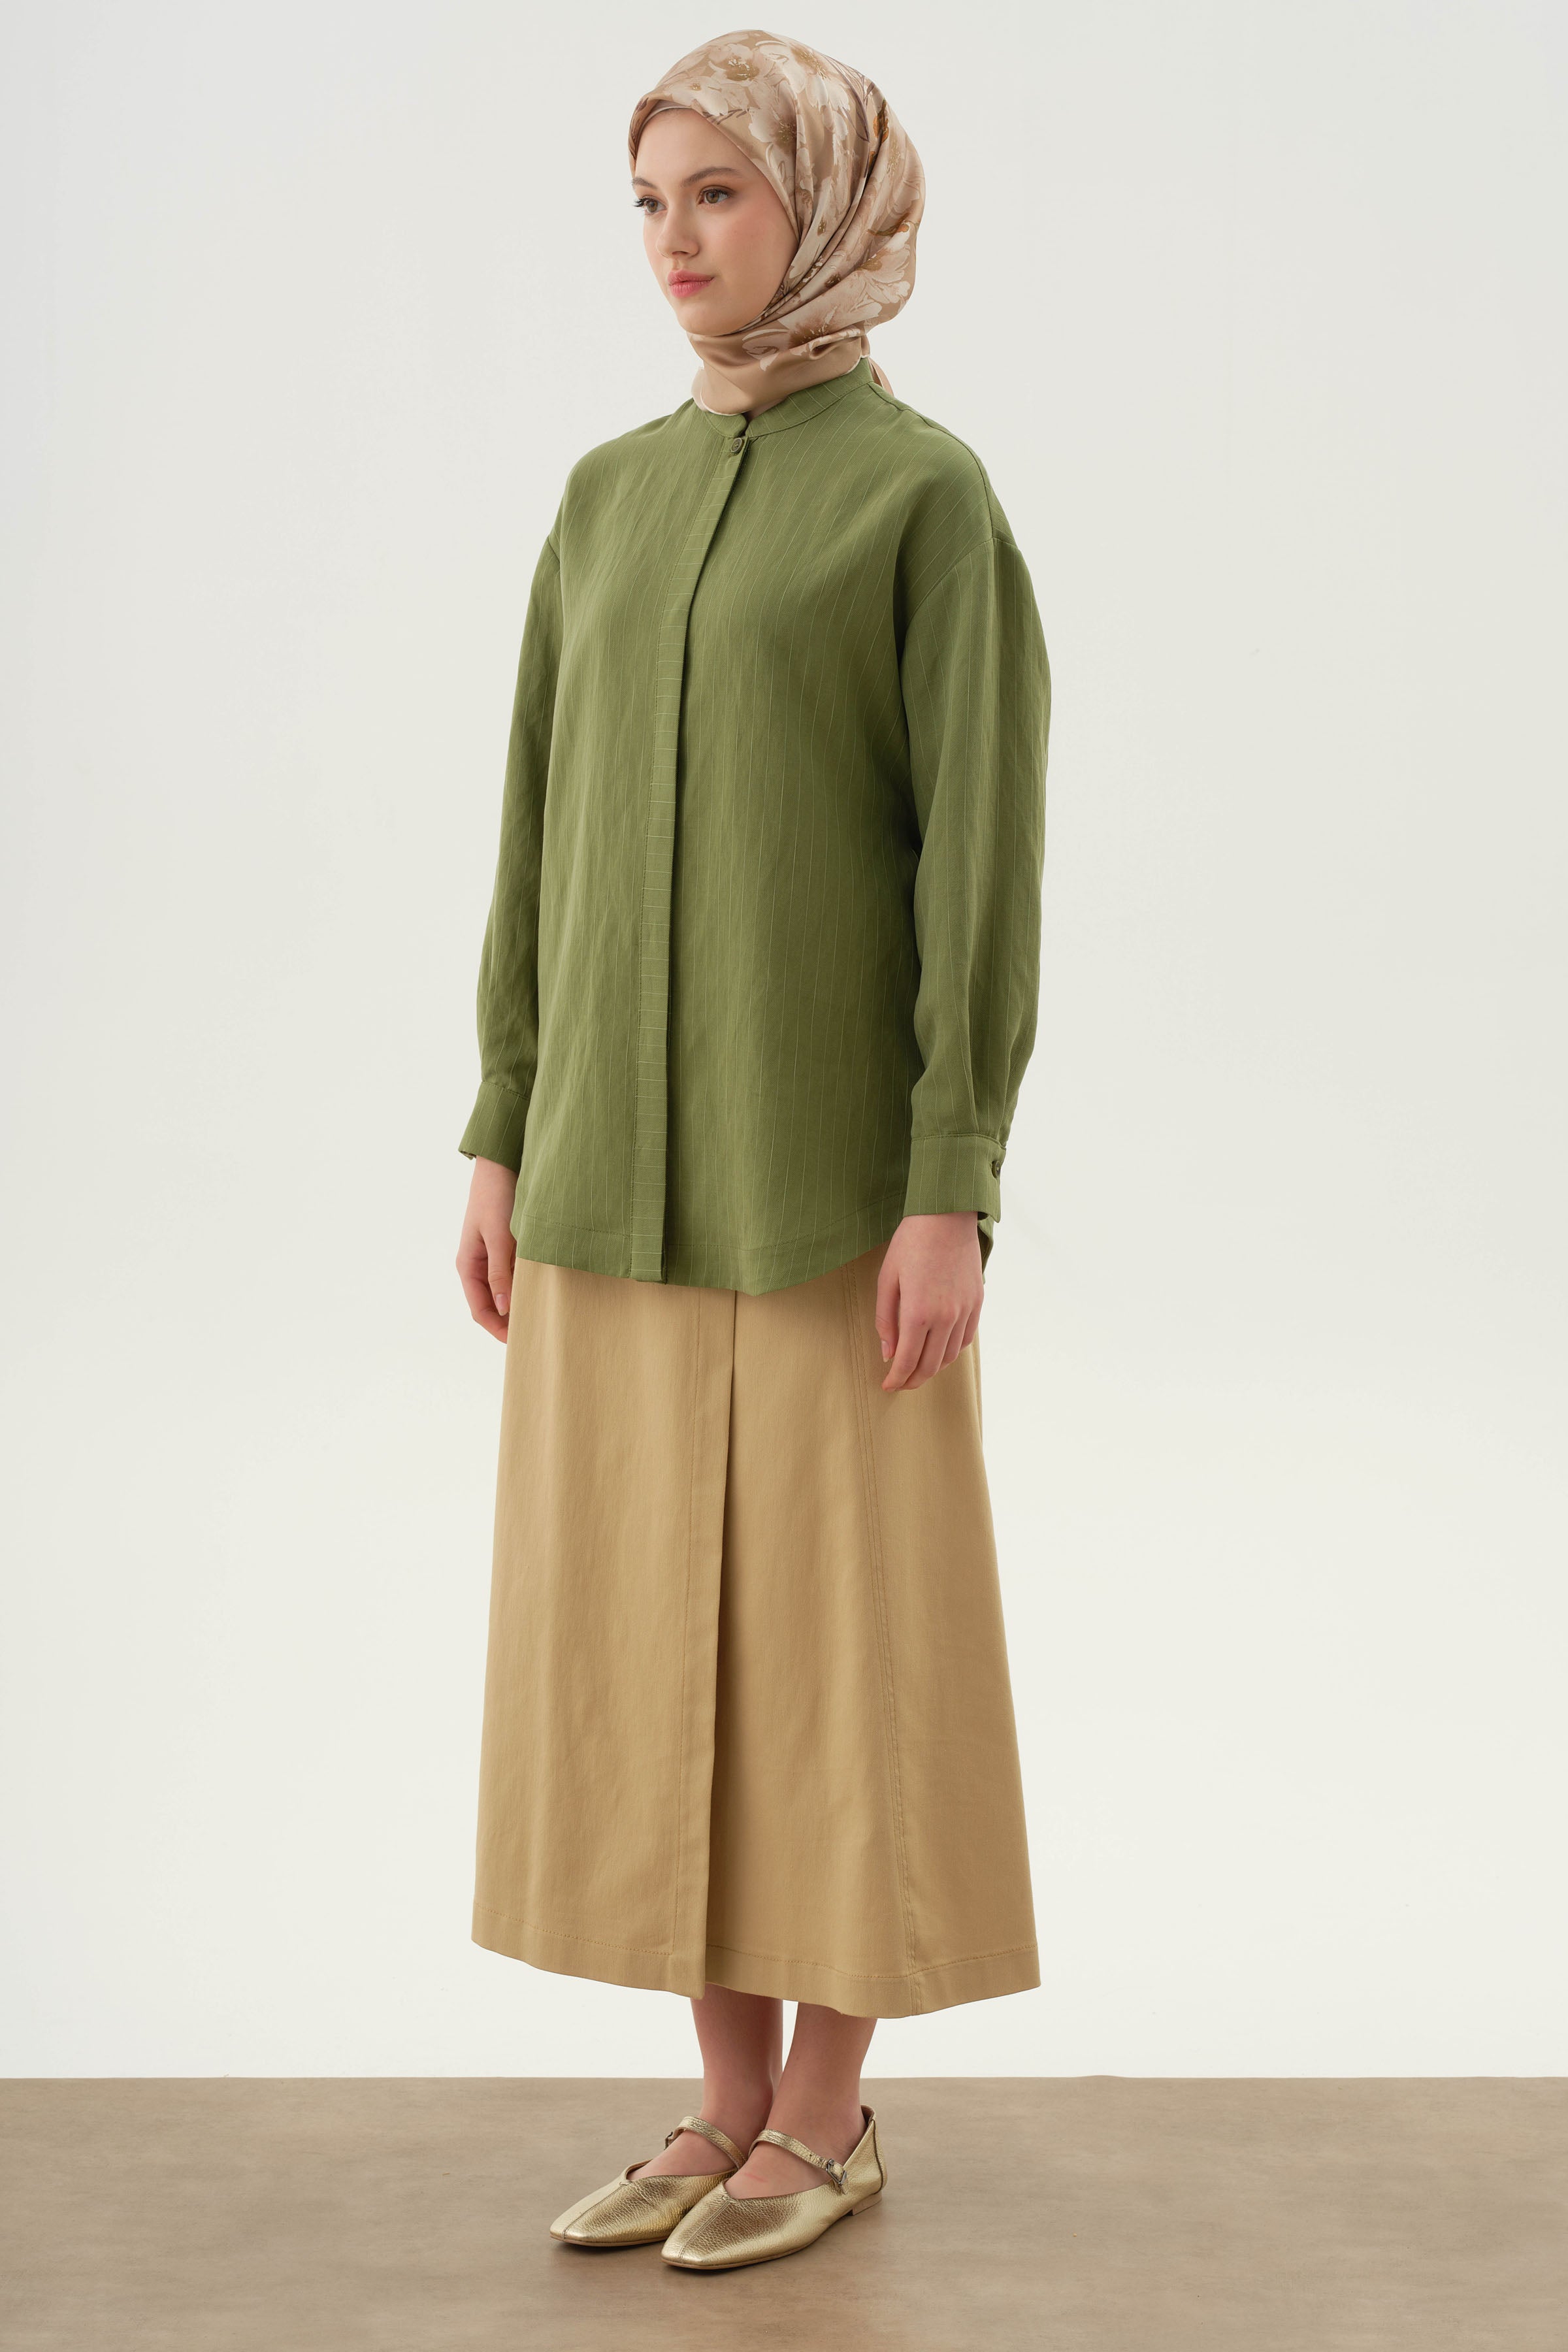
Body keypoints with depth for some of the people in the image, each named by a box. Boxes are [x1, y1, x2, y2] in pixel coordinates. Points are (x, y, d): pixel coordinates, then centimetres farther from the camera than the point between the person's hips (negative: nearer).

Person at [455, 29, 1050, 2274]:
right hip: (629, 1141, 6)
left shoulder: (933, 491, -5)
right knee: (654, 1609, 7)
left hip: (829, 1139, -6)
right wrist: (505, 1139, 8)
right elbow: (547, 829, 13)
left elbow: (987, 846, -10)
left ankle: (829, 2109, 15)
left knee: (835, 1609, 1)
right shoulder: (609, 497, 13)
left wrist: (954, 1188, -16)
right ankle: (734, 2095, 20)